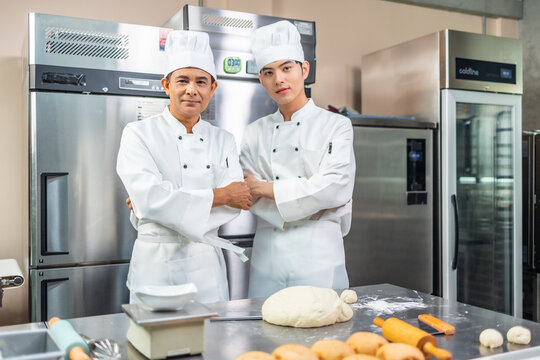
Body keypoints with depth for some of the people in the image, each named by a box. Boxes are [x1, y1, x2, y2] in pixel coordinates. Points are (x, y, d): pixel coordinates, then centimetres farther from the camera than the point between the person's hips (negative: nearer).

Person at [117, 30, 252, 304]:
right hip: (156, 263, -3)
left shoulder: (223, 140, 7)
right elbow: (149, 198, -17)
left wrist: (171, 205, -15)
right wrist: (218, 196, -12)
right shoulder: (138, 134, -4)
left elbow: (235, 204, -4)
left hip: (207, 263, 4)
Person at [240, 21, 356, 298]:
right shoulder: (255, 133, 9)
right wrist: (314, 199, -10)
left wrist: (266, 188, -9)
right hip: (267, 254, 3)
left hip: (318, 254, -2)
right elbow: (249, 196, 0)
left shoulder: (335, 125, 1)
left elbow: (335, 188, -12)